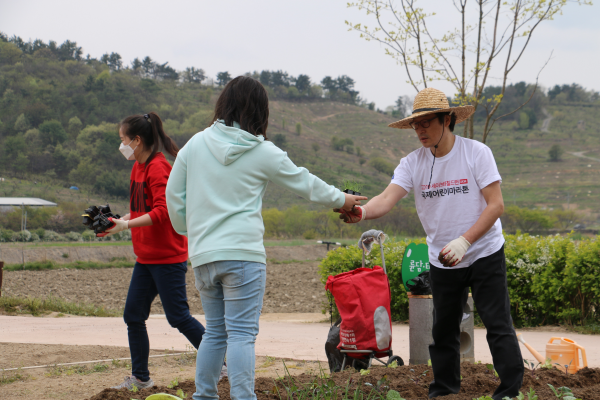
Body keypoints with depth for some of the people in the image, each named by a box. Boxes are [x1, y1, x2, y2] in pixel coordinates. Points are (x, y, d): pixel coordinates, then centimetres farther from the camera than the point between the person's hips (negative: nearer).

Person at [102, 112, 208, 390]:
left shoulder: (158, 168, -16)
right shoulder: (139, 167, 13)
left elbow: (161, 212, -24)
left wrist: (126, 225, -24)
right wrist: (118, 221, 4)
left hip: (167, 258, -9)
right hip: (146, 258, 9)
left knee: (178, 317, -4)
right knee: (133, 316, 8)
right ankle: (140, 378, 17)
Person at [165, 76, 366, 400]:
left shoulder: (195, 145, 6)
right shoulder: (263, 153, -2)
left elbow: (174, 194, 11)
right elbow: (304, 182, 11)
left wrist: (187, 230, 26)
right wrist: (341, 200, 27)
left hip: (202, 254, 5)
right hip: (242, 253, -4)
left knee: (215, 331, 16)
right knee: (241, 333, -6)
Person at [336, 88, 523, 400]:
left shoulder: (476, 153, -12)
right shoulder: (413, 163, -4)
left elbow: (496, 205, -15)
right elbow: (387, 198, -18)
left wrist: (464, 241, -25)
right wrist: (361, 212, -41)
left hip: (485, 254, -4)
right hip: (442, 261, 4)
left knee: (498, 326, -5)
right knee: (443, 331, 12)